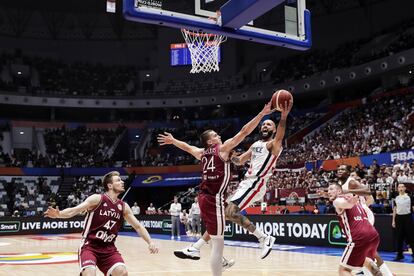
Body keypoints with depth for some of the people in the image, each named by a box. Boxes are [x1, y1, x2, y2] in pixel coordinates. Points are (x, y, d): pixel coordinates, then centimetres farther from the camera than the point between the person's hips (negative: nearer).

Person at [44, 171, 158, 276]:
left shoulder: (123, 206, 5)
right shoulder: (97, 199, -10)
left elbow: (138, 226, 11)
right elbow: (74, 210, -18)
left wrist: (150, 242, -1)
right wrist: (58, 214, -38)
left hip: (109, 248, 5)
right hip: (89, 246, -4)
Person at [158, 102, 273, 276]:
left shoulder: (202, 153, 15)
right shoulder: (223, 148, -4)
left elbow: (186, 146, 33)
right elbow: (244, 132, -9)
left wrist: (172, 140, 52)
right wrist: (262, 114, -7)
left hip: (204, 197, 8)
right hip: (214, 199, -8)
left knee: (215, 239, 26)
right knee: (218, 243, -4)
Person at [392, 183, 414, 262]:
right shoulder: (396, 198, 9)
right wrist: (393, 220, 10)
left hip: (407, 217, -4)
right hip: (399, 218, 4)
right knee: (399, 237, 8)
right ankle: (399, 255, 16)